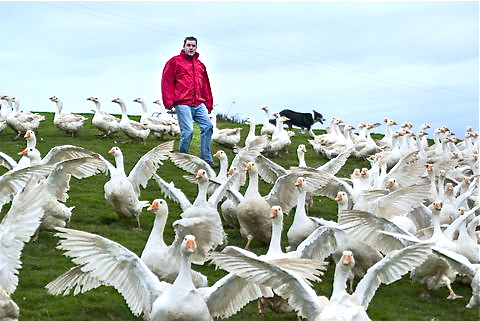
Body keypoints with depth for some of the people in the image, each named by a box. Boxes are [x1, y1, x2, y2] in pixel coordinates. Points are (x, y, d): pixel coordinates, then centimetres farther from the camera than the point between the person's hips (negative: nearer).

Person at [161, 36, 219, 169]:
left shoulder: (200, 65, 22)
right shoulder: (175, 62, 4)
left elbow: (205, 85, 27)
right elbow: (167, 82, -3)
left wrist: (209, 103, 21)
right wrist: (168, 101, -11)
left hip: (199, 104, 6)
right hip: (183, 104, -6)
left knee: (208, 127, -5)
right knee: (188, 131, -14)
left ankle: (207, 160, 0)